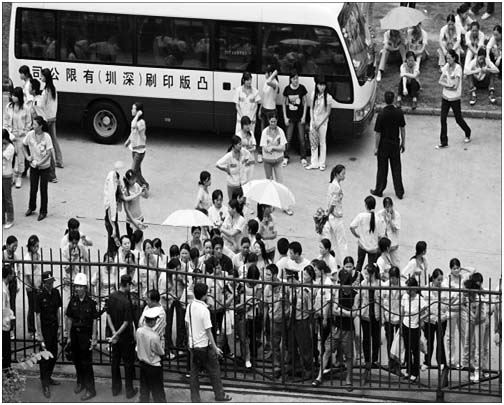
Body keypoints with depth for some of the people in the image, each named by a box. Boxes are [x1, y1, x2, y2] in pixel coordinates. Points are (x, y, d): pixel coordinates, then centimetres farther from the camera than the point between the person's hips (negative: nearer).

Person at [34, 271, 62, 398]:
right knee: (45, 356, -3)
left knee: (54, 355, 15)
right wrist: (39, 336, -17)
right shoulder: (39, 296, -16)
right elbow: (37, 316, -15)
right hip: (44, 328, -6)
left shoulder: (55, 293, 1)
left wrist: (59, 326, 9)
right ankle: (45, 384, 3)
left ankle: (48, 377, 33)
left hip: (54, 327, 6)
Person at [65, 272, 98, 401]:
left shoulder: (90, 302, -9)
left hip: (86, 334, -5)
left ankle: (90, 390, 0)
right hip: (75, 334, 5)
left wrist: (94, 338, -10)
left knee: (86, 362, -5)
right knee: (76, 360, 12)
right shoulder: (73, 302, 4)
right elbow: (69, 319, 10)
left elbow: (94, 321, -7)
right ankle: (80, 383, 32)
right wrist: (69, 336, 10)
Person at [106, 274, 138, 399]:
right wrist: (116, 335, -11)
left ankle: (116, 388, 26)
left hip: (116, 337, 6)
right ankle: (129, 390, 14)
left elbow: (108, 315, 0)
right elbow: (126, 322, -21)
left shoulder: (112, 297, -5)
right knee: (128, 363, 7)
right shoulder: (126, 302, -25)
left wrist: (114, 331, -5)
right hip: (126, 337, -6)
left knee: (115, 361, 16)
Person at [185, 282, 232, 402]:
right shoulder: (204, 310, -21)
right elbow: (208, 331, -18)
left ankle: (195, 399, 13)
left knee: (194, 372, 11)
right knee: (214, 370, 10)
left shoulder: (190, 306, -1)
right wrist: (215, 348, -11)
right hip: (204, 345, -6)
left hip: (192, 345, 6)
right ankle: (220, 395, 20)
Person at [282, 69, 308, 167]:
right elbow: (284, 103, 5)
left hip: (300, 117, -1)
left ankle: (303, 158, 11)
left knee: (301, 138, 1)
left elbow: (305, 103, 2)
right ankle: (286, 158, 12)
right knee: (288, 138, 3)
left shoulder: (302, 88, -5)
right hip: (290, 117, 1)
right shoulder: (287, 89, -3)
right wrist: (285, 117, 1)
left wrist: (304, 116, -4)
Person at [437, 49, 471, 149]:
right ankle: (443, 142, 6)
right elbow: (440, 81, -1)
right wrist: (449, 85, -16)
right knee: (443, 119, 0)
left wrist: (445, 83, -10)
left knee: (458, 119, 7)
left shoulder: (458, 68, -16)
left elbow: (455, 86, -21)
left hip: (455, 98, -5)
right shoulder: (446, 67, 2)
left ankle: (468, 133, 36)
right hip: (445, 97, 5)